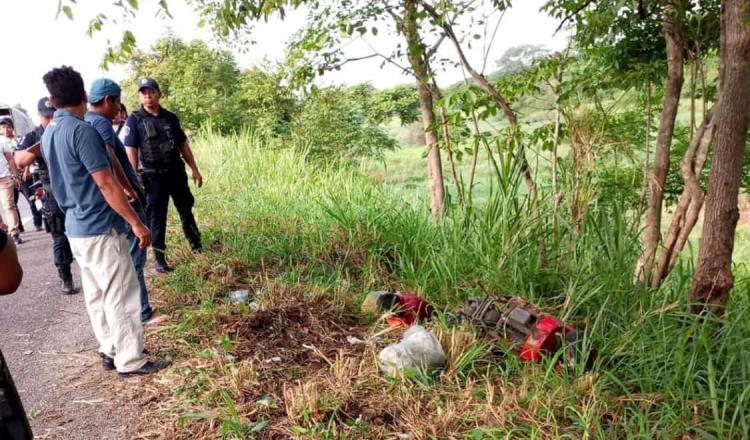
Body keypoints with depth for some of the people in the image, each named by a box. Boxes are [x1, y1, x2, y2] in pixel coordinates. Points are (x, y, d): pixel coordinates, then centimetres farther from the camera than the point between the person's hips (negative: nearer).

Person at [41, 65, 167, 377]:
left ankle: (110, 351, 27)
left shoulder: (49, 134, 10)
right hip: (101, 228, -9)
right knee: (121, 297, -1)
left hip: (77, 228, 9)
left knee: (96, 296, 16)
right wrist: (136, 223, -16)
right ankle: (130, 361, 7)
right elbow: (106, 184, -20)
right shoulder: (81, 130, -18)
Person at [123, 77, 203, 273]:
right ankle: (159, 258, 14)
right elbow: (130, 151, -9)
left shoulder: (171, 118, 7)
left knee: (186, 211, 13)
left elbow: (183, 145, 11)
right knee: (156, 217, 4)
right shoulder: (134, 121, -5)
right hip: (153, 177, -4)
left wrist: (194, 169, 9)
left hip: (177, 173, 4)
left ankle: (197, 247, 27)